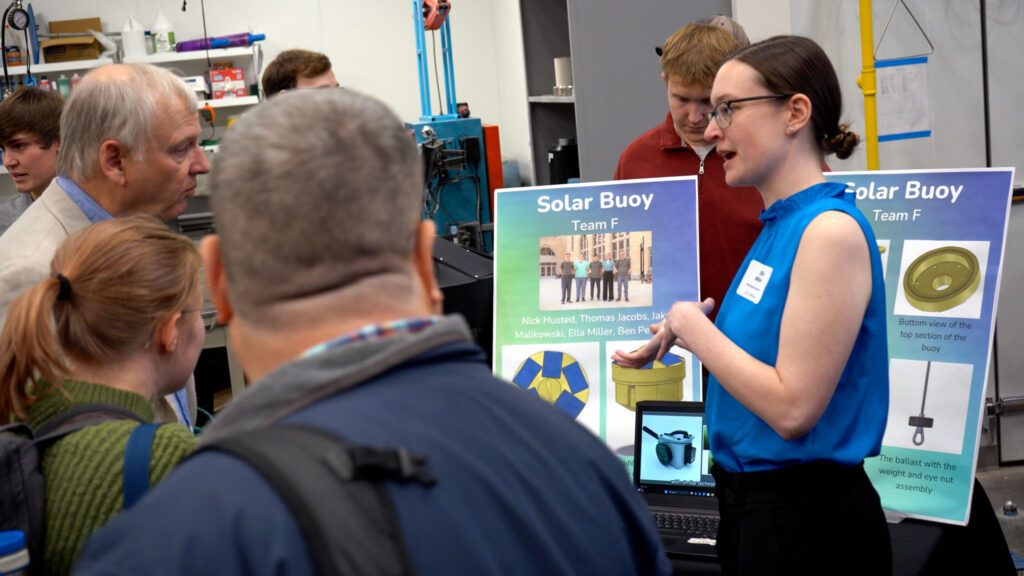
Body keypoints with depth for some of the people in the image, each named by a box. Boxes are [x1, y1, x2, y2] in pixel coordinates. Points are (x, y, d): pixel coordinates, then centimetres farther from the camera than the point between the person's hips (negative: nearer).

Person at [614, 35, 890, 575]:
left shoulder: (831, 230, -20)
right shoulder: (779, 225, 9)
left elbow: (792, 409, -24)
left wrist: (692, 325, -15)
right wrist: (680, 335, 6)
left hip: (806, 524, -9)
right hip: (752, 504, 9)